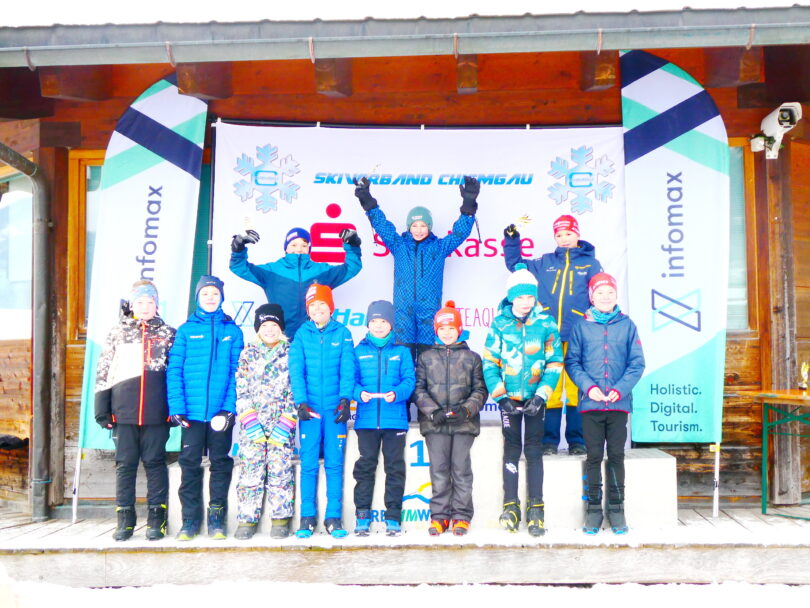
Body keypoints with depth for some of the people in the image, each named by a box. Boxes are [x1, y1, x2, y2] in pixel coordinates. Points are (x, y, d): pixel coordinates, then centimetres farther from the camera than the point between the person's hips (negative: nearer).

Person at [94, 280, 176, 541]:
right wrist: (102, 409, 3)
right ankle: (125, 520, 13)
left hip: (156, 413, -1)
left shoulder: (168, 334, 9)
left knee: (155, 463, 3)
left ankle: (156, 519, 10)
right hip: (123, 412, 1)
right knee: (125, 464, 4)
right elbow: (103, 372, 9)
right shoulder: (117, 333, 11)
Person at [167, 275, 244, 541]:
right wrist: (176, 408, -10)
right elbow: (174, 370, 0)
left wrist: (229, 407, -10)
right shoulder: (186, 330, 5)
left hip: (221, 412, 0)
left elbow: (237, 371, 1)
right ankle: (190, 520, 14)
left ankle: (216, 519, 17)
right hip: (192, 412, 0)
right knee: (190, 464, 4)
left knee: (220, 463, 7)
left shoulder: (232, 331, 6)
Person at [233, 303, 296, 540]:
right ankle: (247, 519, 6)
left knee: (280, 470, -3)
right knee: (250, 471, -1)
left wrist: (286, 424, -8)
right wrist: (250, 422, -7)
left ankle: (281, 519, 6)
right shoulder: (247, 354, 10)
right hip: (252, 425, 1)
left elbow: (296, 391, 1)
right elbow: (241, 391, 4)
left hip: (282, 425, -1)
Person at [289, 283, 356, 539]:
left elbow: (348, 369, -1)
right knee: (308, 464, 2)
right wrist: (301, 401, -11)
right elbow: (296, 370, -1)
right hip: (310, 409, 0)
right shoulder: (302, 334, 5)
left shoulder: (342, 333, 5)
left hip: (335, 409, 0)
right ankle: (307, 517, 11)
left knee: (334, 464, 3)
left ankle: (334, 517, 11)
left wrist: (345, 399, -12)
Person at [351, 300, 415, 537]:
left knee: (395, 468, 4)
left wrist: (396, 393, -18)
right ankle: (362, 516, 12)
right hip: (366, 419, 0)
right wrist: (359, 393, -17)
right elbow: (351, 380, 4)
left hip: (395, 419, 0)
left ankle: (393, 518, 12)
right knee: (365, 467, 4)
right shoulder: (359, 351, 9)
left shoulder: (401, 352, 9)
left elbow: (409, 380, 1)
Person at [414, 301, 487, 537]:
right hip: (434, 423, 1)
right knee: (439, 469, 3)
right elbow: (419, 389, 6)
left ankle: (461, 517, 9)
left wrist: (467, 409, -9)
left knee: (461, 468, 0)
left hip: (464, 423, -1)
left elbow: (480, 390, 8)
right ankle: (439, 516, 11)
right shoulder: (426, 358, 12)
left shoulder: (471, 357, 10)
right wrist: (432, 411, -8)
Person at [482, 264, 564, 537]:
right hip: (508, 399, 0)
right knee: (511, 448, 5)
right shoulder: (499, 324, -1)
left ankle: (536, 507, 8)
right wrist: (500, 396, -9)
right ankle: (510, 505, 11)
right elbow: (489, 363, -2)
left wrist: (541, 395, -10)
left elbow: (554, 363, -1)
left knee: (534, 450, 3)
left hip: (535, 399, 0)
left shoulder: (546, 324, -2)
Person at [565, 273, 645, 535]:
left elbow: (637, 363, 3)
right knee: (594, 456, 4)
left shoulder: (627, 325, 6)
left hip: (619, 402, 0)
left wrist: (620, 388, -10)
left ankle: (616, 508, 15)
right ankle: (593, 508, 14)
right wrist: (589, 386, -12)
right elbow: (572, 361, 3)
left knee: (616, 456, 5)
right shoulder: (581, 326, 5)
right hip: (591, 403, 0)